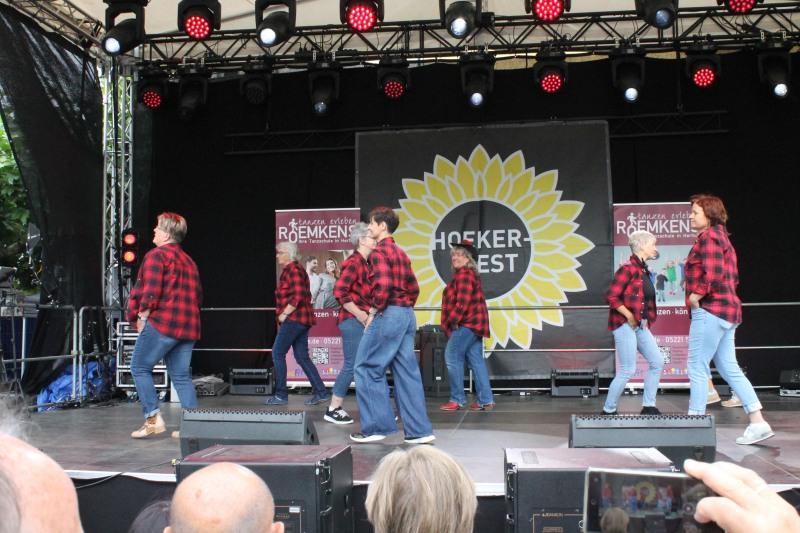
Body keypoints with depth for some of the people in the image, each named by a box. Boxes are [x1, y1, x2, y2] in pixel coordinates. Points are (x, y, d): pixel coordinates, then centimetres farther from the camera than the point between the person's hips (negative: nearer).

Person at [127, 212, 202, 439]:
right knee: (181, 375, 9)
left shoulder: (156, 255, -6)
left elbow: (151, 290, -16)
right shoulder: (188, 260, 20)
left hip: (162, 323, -8)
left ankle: (153, 419, 1)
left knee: (140, 368, 5)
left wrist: (142, 315, -6)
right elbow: (198, 295, 21)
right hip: (188, 326, 8)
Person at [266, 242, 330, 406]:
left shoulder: (292, 270, -11)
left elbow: (297, 297, -22)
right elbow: (306, 296, 25)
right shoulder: (294, 269, 20)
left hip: (293, 319, -10)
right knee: (302, 357, 9)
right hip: (301, 320, 10)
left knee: (278, 353, -5)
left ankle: (281, 395, -1)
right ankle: (320, 392, 8)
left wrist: (284, 314, -15)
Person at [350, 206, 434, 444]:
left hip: (387, 315, -9)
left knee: (367, 368, 2)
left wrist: (373, 312, -13)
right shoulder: (400, 253, 18)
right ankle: (419, 430, 9)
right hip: (407, 315, 9)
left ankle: (375, 427, 5)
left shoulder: (379, 251, -9)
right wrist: (404, 309, 18)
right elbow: (413, 288, 18)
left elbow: (383, 285, -22)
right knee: (407, 371, 9)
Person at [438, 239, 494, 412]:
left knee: (452, 358, -5)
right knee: (476, 361, 8)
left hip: (466, 324, -11)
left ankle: (456, 400, -1)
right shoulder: (470, 273, 22)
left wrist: (453, 320, -18)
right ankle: (486, 400, 8)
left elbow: (463, 301, -22)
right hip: (473, 323, 11)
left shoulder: (464, 274, -11)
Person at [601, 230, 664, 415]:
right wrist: (629, 316, -16)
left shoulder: (643, 270, 12)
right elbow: (611, 296, -20)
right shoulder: (628, 268, -15)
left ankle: (648, 406, 17)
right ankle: (608, 410, 7)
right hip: (625, 325, -9)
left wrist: (646, 320, 10)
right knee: (628, 370, -6)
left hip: (640, 326, 9)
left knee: (657, 361, 8)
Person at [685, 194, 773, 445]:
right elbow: (732, 277, 23)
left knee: (697, 368, -4)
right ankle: (758, 423, 11)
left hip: (709, 310, -10)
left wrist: (694, 298, -15)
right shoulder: (721, 237, 21)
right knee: (730, 369, 11)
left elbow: (713, 274, -24)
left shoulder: (708, 237, -10)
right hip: (726, 310, 10)